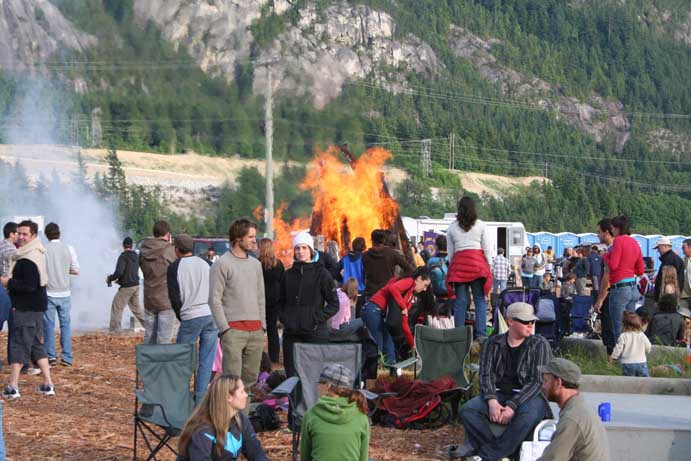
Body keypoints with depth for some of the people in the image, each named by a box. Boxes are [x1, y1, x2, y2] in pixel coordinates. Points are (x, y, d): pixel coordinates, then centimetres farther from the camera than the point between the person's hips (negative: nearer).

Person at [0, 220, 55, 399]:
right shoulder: (38, 254, 15)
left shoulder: (28, 260, -19)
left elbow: (30, 285, -26)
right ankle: (48, 385, 17)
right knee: (37, 345, 15)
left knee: (17, 344, -6)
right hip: (35, 307, 10)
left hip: (26, 309, -10)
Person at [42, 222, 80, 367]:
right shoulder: (69, 249, -2)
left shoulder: (43, 250, -7)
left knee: (49, 325, 6)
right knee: (66, 324, 8)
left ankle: (51, 356, 4)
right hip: (64, 294, 2)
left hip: (49, 293, -2)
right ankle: (67, 357, 5)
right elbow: (76, 270, 0)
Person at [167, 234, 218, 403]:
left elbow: (174, 297, -4)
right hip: (212, 316, 4)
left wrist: (181, 316, 10)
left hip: (191, 317, -4)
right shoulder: (204, 264, 13)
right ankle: (200, 399, 2)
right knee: (206, 362, 4)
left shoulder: (175, 267, 1)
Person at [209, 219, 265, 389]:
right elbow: (215, 300, -8)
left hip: (256, 331, 6)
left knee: (251, 378, 7)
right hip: (233, 330, -6)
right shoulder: (222, 264, -5)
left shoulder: (256, 264, 16)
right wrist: (225, 328, -13)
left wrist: (262, 325, 12)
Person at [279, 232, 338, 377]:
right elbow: (281, 302, 22)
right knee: (292, 374, 3)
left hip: (315, 332, -4)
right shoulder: (289, 274, 12)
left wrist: (318, 319, -10)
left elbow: (334, 304, 0)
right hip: (291, 334, 4)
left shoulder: (322, 274, 0)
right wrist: (283, 318, 5)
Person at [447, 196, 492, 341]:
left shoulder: (452, 227, 11)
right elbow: (487, 249, 3)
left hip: (458, 263, 2)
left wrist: (452, 268, 17)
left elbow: (450, 251, 11)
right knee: (480, 300, 0)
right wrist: (488, 268, 8)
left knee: (460, 302, 4)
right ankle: (481, 334, -7)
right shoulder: (481, 225, 5)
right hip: (478, 263, -2)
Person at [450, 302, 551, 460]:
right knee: (467, 410, -22)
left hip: (529, 396, -3)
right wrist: (492, 401, -19)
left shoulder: (539, 345, -3)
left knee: (528, 415, -37)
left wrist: (512, 406, -22)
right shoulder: (494, 343, 8)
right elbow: (486, 374, 1)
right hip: (499, 394, 3)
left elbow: (537, 381, -10)